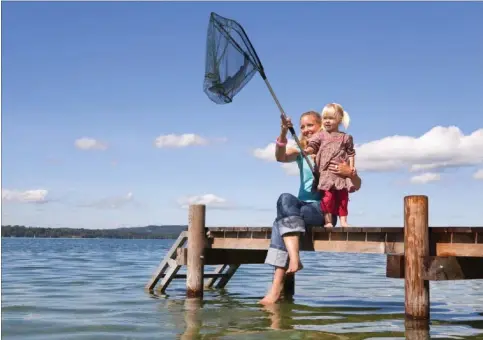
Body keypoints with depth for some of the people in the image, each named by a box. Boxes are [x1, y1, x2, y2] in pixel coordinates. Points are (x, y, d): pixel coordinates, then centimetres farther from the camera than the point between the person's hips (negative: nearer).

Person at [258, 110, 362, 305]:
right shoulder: (301, 151, 16)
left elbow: (357, 185, 1)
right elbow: (280, 157, -8)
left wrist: (349, 172, -22)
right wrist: (283, 134, -25)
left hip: (324, 209, -4)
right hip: (301, 207, 4)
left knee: (282, 216, -28)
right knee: (286, 198, -30)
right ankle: (294, 258, -40)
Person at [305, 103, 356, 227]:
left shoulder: (346, 137, 12)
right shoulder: (320, 135, 8)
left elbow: (350, 153, 13)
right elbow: (312, 146, -2)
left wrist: (352, 166, 1)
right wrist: (307, 150, -24)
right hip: (326, 172, -2)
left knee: (343, 196, 5)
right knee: (328, 196, -9)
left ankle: (343, 221, 11)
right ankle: (328, 221, -4)